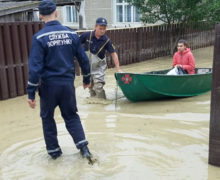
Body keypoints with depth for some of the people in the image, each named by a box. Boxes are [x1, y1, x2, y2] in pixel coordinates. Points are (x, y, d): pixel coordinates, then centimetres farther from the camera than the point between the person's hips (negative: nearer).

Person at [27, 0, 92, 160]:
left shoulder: (39, 37, -12)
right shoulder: (71, 34, -1)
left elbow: (35, 67, -16)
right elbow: (84, 59, 5)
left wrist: (31, 93, -10)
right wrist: (87, 79, 19)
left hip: (48, 86, -3)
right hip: (68, 83, 3)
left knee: (47, 118, 17)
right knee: (71, 116, 18)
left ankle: (54, 150, 26)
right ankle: (83, 146, 8)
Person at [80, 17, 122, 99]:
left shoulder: (106, 40, -14)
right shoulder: (87, 35, -14)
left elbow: (113, 53, -12)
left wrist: (118, 69, -17)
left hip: (99, 67, -2)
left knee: (98, 87, -14)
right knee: (91, 88, 15)